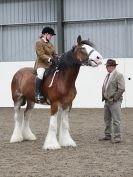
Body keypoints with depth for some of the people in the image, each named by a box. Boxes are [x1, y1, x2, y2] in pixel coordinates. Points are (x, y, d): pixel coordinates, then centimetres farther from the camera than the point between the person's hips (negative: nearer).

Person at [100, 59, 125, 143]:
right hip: (107, 101, 8)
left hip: (115, 101, -8)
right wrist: (104, 97, 10)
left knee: (116, 120, -7)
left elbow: (121, 89, -18)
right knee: (107, 119, 14)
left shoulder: (119, 75, -10)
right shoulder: (108, 75, 14)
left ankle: (117, 137, -3)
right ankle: (108, 135, 23)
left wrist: (114, 98, -16)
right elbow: (104, 88, 22)